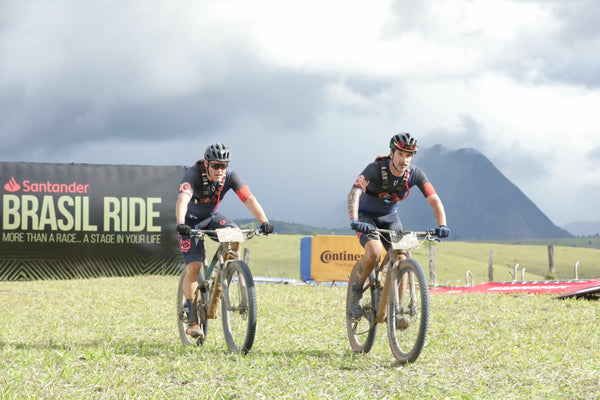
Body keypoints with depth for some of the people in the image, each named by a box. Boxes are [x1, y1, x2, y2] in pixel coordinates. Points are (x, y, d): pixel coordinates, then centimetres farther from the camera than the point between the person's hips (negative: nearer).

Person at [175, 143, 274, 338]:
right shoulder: (193, 174, -30)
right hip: (191, 221, -3)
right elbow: (182, 199, -46)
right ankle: (193, 319, -7)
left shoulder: (230, 176, -19)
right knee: (193, 267, -15)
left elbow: (249, 199, -27)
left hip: (212, 217, 3)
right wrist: (180, 223, -64)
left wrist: (264, 222, -42)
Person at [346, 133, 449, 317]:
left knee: (401, 258, -13)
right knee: (374, 252, -29)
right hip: (366, 216, -4)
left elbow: (434, 200, -21)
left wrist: (442, 226, -38)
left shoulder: (415, 174, -20)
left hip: (389, 217, 4)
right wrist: (354, 221, -59)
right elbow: (354, 193, -43)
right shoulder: (375, 169, -30)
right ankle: (355, 291, -6)